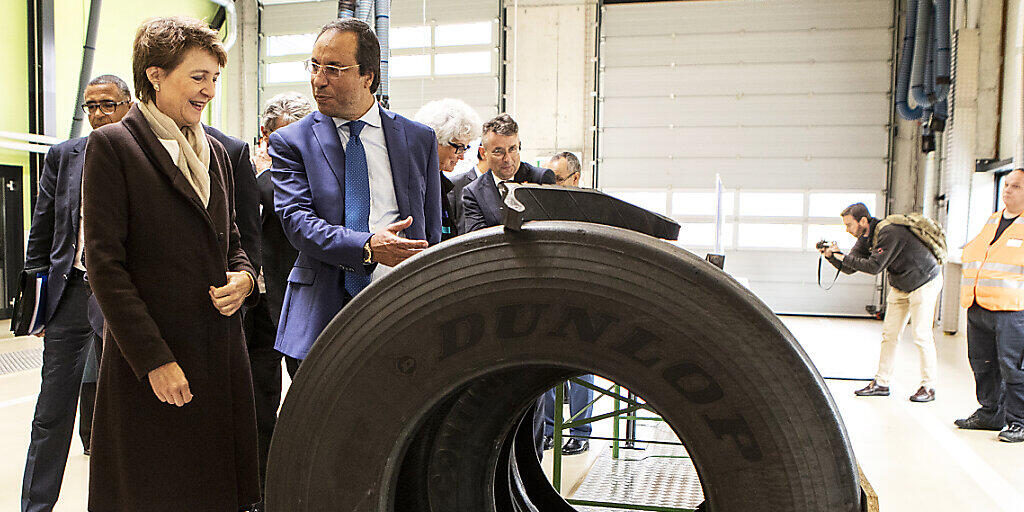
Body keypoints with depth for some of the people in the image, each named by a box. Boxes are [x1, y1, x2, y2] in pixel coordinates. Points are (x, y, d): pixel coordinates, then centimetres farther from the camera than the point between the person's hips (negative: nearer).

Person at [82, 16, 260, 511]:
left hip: (221, 356, 6)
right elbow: (104, 264, -10)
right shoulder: (112, 145, -5)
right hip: (150, 362, -5)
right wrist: (154, 360, -15)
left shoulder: (214, 151, 15)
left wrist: (244, 275, -2)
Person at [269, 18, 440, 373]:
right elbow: (296, 219, -9)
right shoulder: (291, 142, 4)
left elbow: (431, 235, 11)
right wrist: (367, 248, -25)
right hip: (320, 316, 0)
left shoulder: (419, 139, 9)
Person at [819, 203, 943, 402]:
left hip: (925, 282, -8)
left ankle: (929, 386, 3)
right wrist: (831, 255, -16)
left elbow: (874, 266, -32)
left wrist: (843, 257, -27)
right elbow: (849, 268, 0)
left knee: (921, 334, -8)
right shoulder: (865, 238, -2)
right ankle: (881, 383, 11)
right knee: (889, 334, 6)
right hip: (900, 286, 8)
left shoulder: (889, 232, -29)